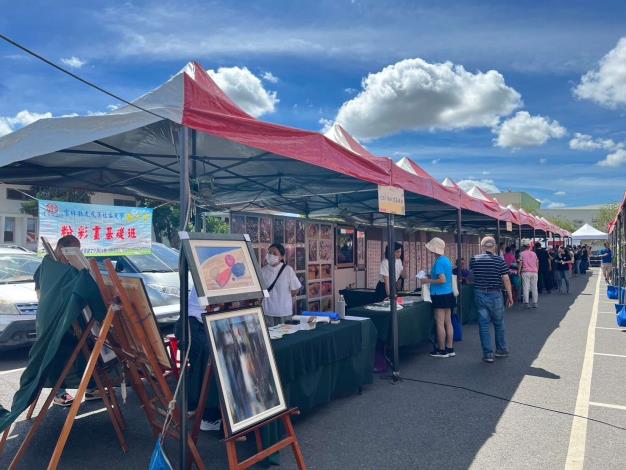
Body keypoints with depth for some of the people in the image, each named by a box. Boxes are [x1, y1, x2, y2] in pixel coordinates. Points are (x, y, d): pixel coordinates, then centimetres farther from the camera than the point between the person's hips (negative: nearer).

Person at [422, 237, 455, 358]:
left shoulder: (438, 262, -16)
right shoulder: (447, 260, 12)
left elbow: (442, 280, -22)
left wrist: (428, 281, -12)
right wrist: (431, 276, 18)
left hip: (440, 296, -9)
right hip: (448, 294, 9)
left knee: (440, 324, -2)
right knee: (448, 322, 11)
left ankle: (442, 350, 5)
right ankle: (450, 349, 16)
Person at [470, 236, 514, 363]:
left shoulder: (474, 260, -2)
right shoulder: (500, 261, -6)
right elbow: (506, 279, -6)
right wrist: (510, 297, 2)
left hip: (479, 294, 0)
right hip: (495, 295, 0)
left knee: (483, 325, 5)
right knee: (499, 324, 16)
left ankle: (488, 354, 7)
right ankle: (502, 350, 29)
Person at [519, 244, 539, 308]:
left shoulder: (522, 253, 1)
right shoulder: (534, 253, 12)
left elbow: (520, 264, -3)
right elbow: (537, 263, 14)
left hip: (526, 272, -3)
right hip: (534, 272, 3)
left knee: (526, 288, -4)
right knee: (534, 288, 6)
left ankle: (526, 303, -8)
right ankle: (535, 303, 8)